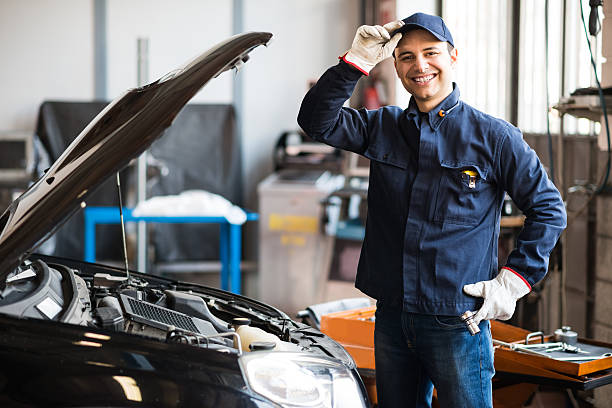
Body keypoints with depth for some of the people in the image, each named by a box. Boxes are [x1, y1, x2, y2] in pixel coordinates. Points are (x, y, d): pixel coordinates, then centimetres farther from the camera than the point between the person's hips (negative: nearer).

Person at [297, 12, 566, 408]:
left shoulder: (493, 136, -3)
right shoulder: (382, 127, 9)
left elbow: (549, 208, 1)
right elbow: (317, 120, -1)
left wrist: (514, 280, -7)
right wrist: (357, 60, -10)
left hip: (458, 324, -4)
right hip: (391, 319, 4)